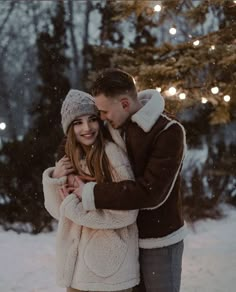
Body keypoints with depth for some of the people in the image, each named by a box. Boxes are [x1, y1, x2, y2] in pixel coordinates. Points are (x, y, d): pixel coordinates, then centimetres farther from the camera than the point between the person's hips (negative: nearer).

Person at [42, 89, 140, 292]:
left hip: (110, 262, -5)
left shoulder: (112, 153, -14)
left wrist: (81, 200, -15)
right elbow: (59, 211, 7)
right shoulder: (71, 160, 5)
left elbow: (127, 213, -18)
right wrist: (54, 178, -8)